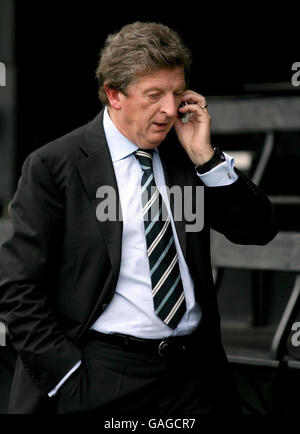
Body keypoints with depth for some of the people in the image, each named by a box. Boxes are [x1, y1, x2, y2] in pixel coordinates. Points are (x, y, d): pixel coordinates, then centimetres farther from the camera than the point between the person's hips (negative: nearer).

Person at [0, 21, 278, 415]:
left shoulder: (186, 154, 7)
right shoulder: (52, 167, -5)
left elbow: (260, 231, 4)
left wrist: (206, 158, -7)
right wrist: (69, 377, -12)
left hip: (195, 369, 4)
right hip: (101, 378, -4)